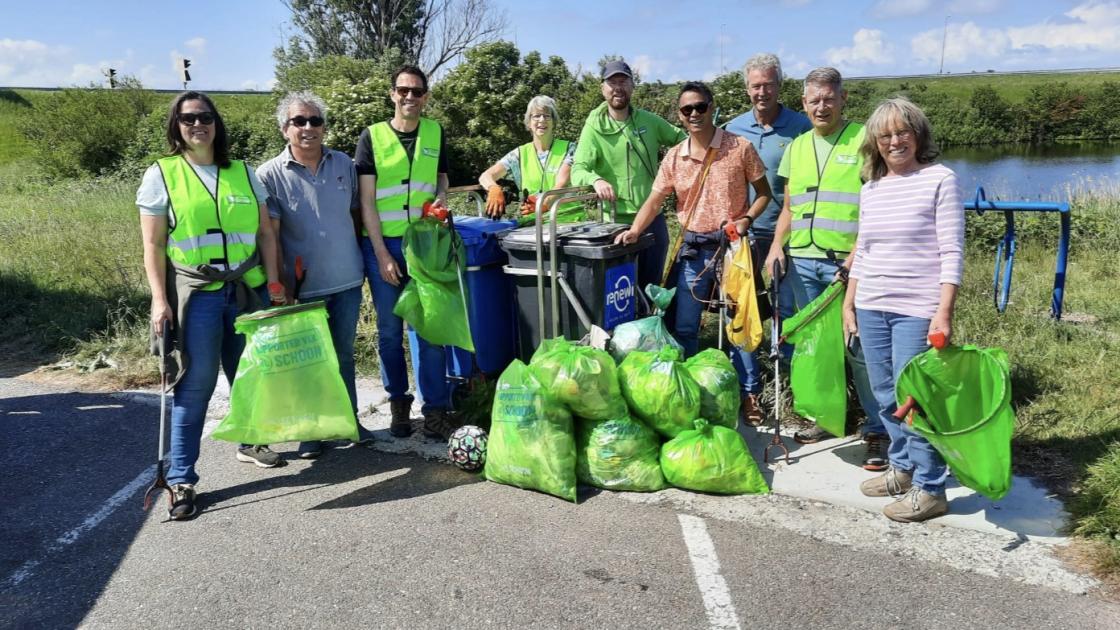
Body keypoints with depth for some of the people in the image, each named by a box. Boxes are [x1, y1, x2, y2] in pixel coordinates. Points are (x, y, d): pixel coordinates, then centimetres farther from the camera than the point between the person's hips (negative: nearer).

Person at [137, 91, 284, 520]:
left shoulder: (243, 173, 11)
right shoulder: (161, 175, 2)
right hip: (196, 294, -3)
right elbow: (153, 246, -1)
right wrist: (159, 300, -9)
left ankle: (251, 443, 34)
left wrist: (274, 282, 3)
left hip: (248, 289, 3)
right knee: (195, 384, -5)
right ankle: (181, 480, 3)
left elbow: (265, 232, 11)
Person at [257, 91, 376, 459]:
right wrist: (281, 288, -13)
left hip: (347, 281, 3)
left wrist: (361, 262, 11)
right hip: (303, 287, -3)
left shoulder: (344, 165, 3)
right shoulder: (270, 175, -8)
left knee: (344, 354, 16)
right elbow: (269, 237, -10)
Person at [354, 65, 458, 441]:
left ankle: (435, 410, 7)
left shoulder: (435, 134, 7)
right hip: (383, 244, -1)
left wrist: (441, 195, -3)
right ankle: (398, 402, 23)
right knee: (390, 329, 7)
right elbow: (366, 201, -4)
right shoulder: (372, 136, -1)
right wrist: (382, 254, -10)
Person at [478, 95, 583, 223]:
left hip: (568, 221, -2)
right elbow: (485, 176, 2)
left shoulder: (568, 149, 6)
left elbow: (561, 184, -10)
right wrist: (494, 189, -23)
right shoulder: (520, 154, 12)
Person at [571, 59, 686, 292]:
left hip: (653, 217, 4)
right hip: (618, 221, -4)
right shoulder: (594, 128, -8)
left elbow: (682, 140, 16)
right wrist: (596, 180, -38)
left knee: (652, 285, 15)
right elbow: (578, 170, -17)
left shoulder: (650, 121, 5)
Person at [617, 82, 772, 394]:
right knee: (684, 327, 7)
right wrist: (634, 232, -13)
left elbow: (763, 193, 2)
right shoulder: (674, 157, 3)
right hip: (693, 249, 3)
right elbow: (655, 201, 2)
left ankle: (746, 395, 19)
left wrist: (746, 219, -14)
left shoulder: (740, 148, -5)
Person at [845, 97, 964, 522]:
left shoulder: (940, 180, -5)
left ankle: (929, 489, 10)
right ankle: (902, 467, 30)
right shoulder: (870, 189, 12)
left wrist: (944, 313, -16)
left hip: (917, 311, -6)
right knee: (885, 395, 13)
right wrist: (849, 305, 15)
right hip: (871, 309, 6)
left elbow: (952, 253, -9)